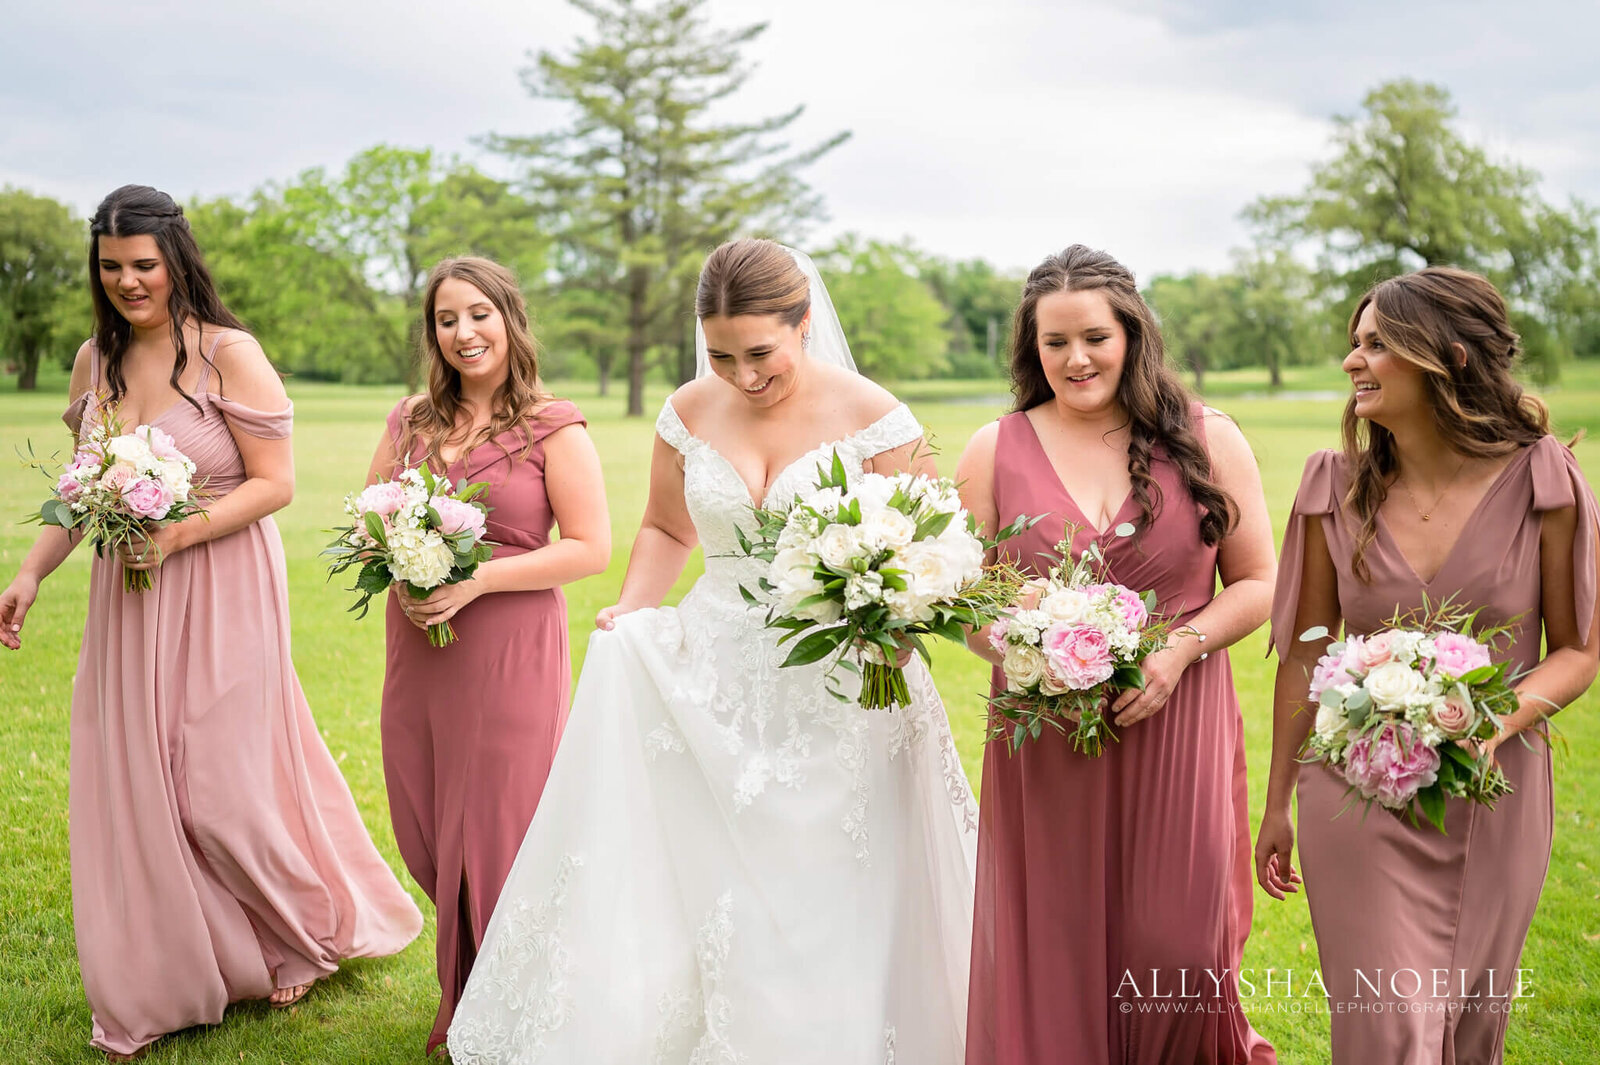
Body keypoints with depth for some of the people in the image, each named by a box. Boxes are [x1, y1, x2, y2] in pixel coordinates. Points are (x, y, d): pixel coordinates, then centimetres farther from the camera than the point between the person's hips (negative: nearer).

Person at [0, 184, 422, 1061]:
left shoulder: (229, 354, -10)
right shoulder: (96, 360, 7)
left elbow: (275, 484, -11)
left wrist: (178, 534, -21)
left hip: (220, 594, -5)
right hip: (125, 600, 6)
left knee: (222, 789, 0)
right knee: (130, 786, 7)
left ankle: (306, 937, 29)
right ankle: (151, 994, 24)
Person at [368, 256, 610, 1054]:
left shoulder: (554, 427, -5)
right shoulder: (410, 421, 10)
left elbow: (590, 548, -9)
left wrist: (478, 579, -17)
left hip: (509, 652, -5)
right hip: (418, 649, 5)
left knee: (498, 831, 2)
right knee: (427, 831, 11)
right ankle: (461, 999, 31)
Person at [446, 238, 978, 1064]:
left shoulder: (870, 418, -7)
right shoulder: (690, 414, 4)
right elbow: (667, 531, 17)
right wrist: (630, 611, 1)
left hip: (836, 694, -3)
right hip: (710, 688, 3)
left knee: (824, 900, -2)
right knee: (682, 882, -4)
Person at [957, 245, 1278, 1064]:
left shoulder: (1207, 443, 3)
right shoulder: (995, 452, 4)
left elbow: (1257, 586, 6)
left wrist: (1181, 646, -11)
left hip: (1177, 733, 0)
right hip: (1045, 742, 1)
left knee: (1174, 952, 2)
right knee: (1051, 957, 5)